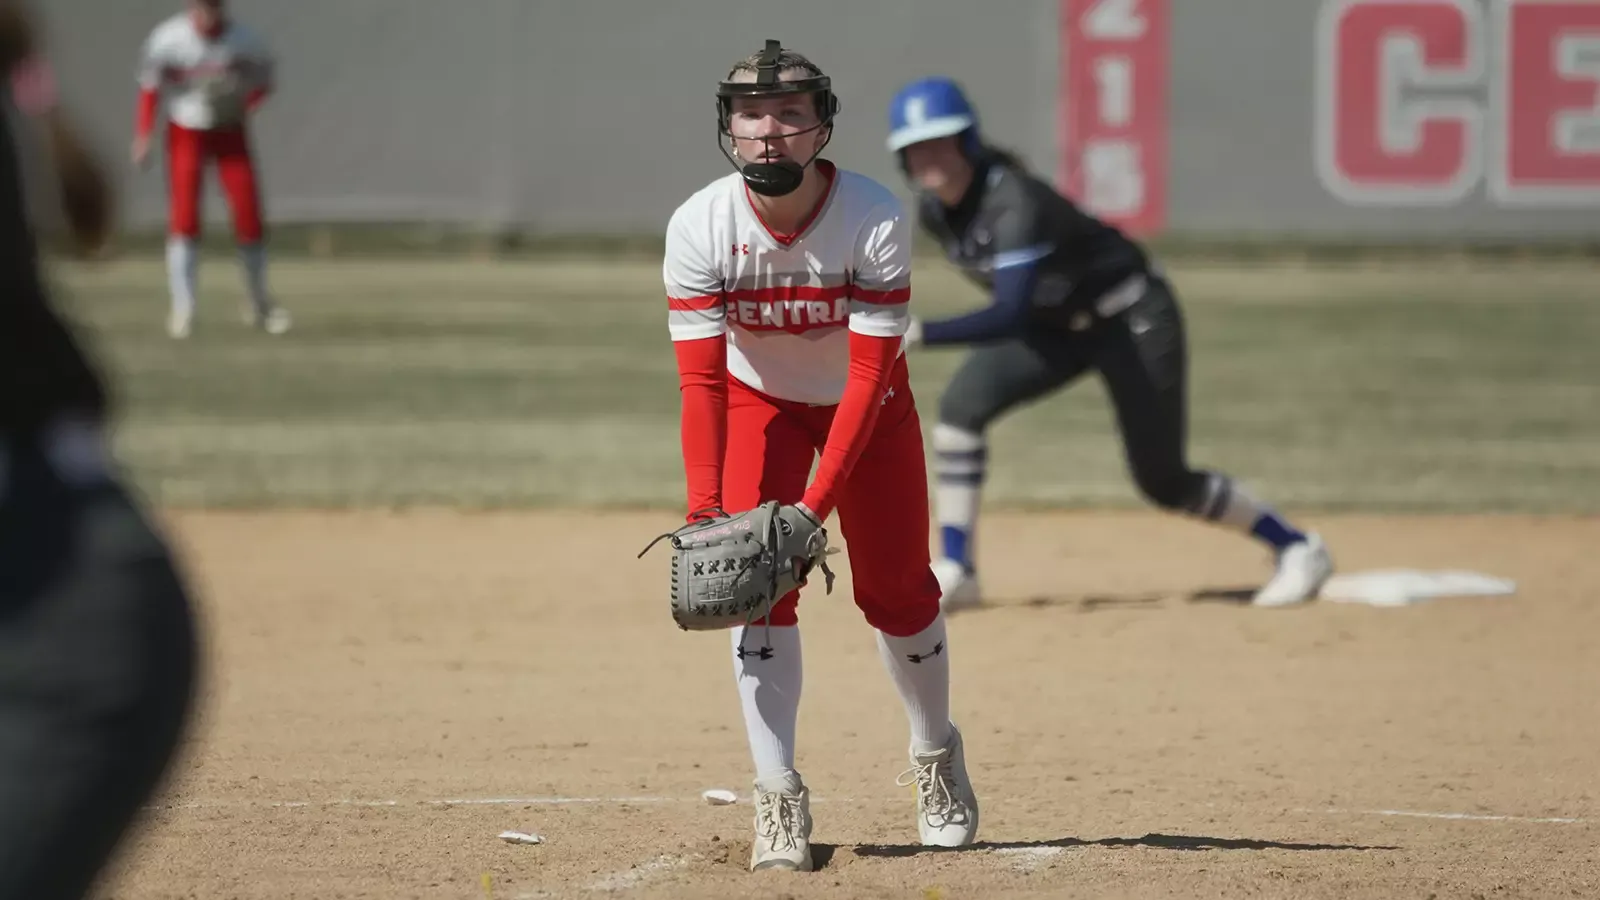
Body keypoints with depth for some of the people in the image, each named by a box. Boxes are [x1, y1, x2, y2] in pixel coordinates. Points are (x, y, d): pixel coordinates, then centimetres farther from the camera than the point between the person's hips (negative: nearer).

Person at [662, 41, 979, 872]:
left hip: (866, 403, -1)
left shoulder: (877, 220, -31)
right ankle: (778, 801, -11)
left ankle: (936, 756, 28)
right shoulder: (699, 228, -27)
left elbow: (869, 374, -30)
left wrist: (819, 499, -36)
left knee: (896, 589, 1)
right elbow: (700, 382, -25)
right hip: (760, 402, 1)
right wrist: (703, 507, -36)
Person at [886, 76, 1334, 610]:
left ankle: (1297, 549, 19)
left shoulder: (1013, 202, -35)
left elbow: (1012, 316, -45)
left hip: (1133, 319, -7)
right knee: (961, 405, -15)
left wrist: (922, 334, -52)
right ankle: (955, 572, -10)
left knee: (1162, 480, 0)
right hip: (1056, 325, 7)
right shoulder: (933, 208, -10)